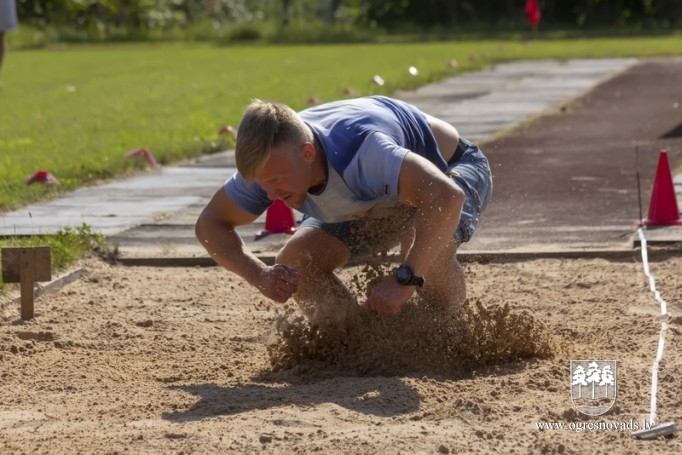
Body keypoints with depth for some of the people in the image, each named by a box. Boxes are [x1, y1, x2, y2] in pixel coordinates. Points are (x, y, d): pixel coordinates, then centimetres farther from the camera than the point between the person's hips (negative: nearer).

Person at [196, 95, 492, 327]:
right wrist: (258, 275, -30)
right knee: (295, 264, -13)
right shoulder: (271, 162, -25)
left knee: (428, 249, -39)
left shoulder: (358, 150, -46)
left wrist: (405, 279, -58)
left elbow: (446, 196, -56)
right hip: (380, 199, 6)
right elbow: (210, 224, -12)